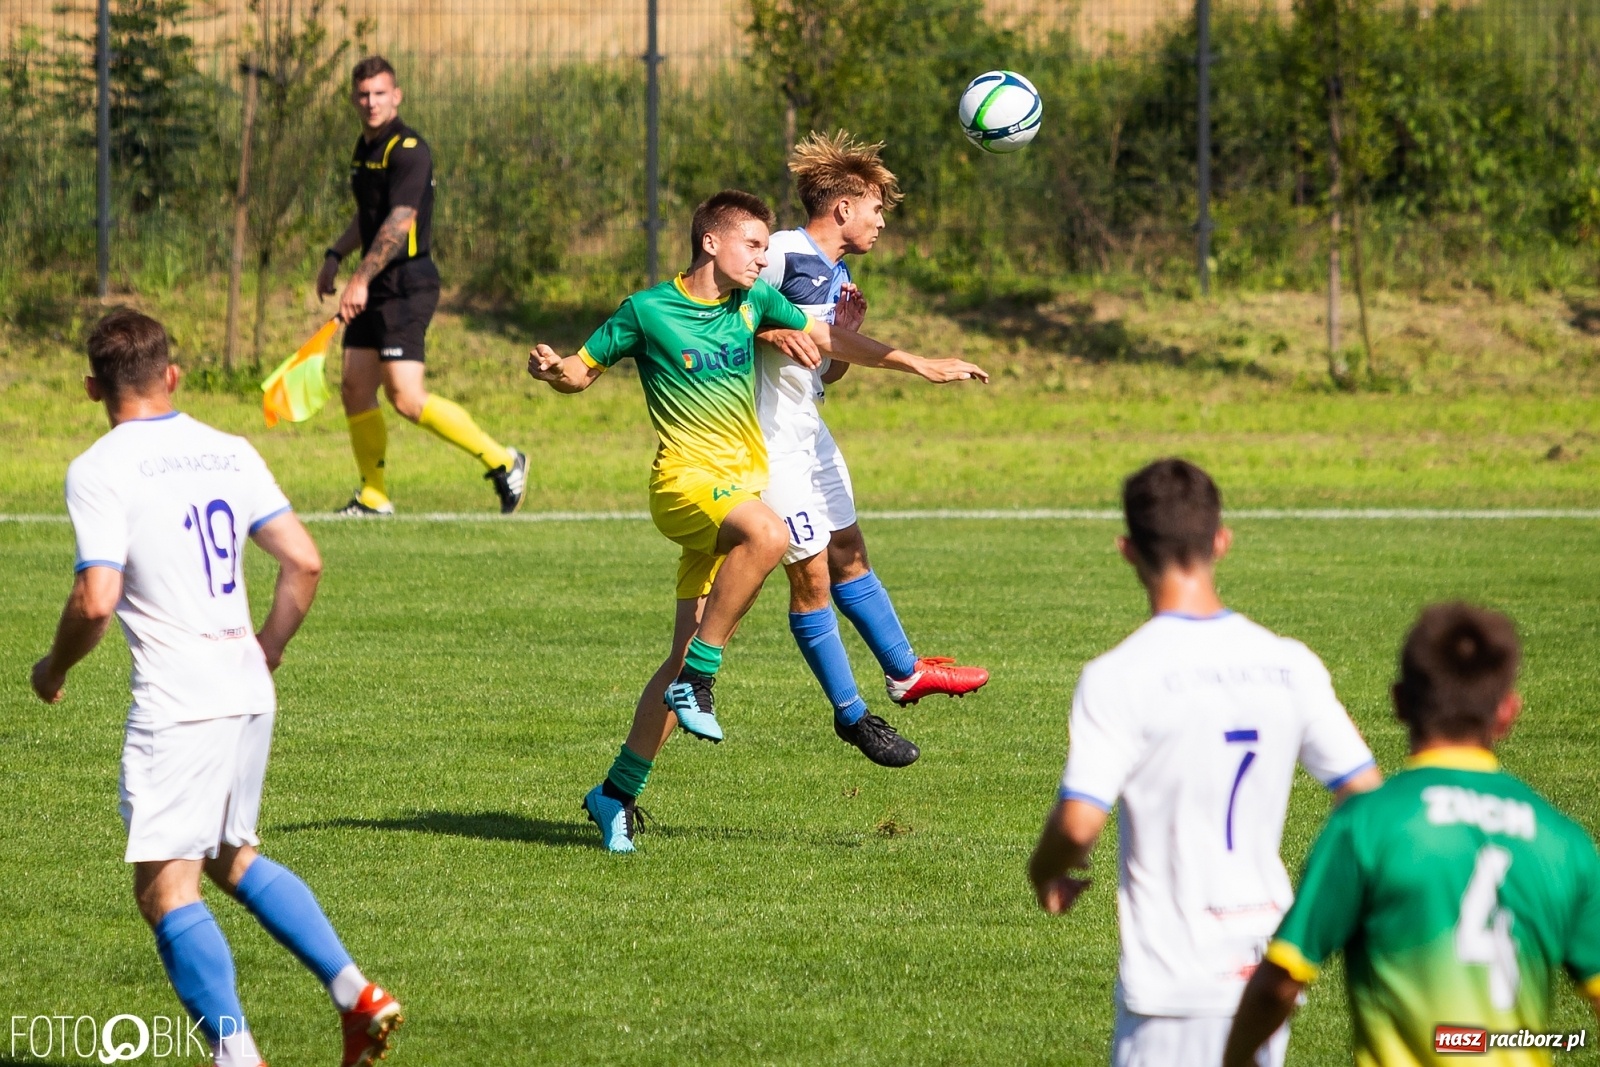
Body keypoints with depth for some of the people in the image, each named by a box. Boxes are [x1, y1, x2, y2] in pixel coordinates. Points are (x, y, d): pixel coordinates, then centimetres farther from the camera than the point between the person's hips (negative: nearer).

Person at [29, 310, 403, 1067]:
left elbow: (96, 600, -17)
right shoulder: (230, 454, 10)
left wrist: (54, 668, 1)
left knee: (165, 887, -3)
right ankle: (356, 995, 14)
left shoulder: (99, 471, -9)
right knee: (233, 858, 23)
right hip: (247, 689, 7)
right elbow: (304, 562, 8)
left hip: (176, 703, -7)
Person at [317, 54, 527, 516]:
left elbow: (400, 222, -25)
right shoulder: (365, 148, 15)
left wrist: (362, 279, -31)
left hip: (407, 284, -9)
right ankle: (373, 497, 16)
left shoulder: (408, 150, -15)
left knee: (407, 397, -15)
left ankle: (502, 461, -4)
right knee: (355, 388, 6)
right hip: (376, 288, 9)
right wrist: (335, 256, 23)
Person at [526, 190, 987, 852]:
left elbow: (830, 341, 22)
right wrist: (549, 370, -19)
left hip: (742, 484, 6)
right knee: (768, 534, -38)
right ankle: (699, 676, -26)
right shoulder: (646, 311, -4)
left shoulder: (753, 302, 10)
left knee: (686, 657, 2)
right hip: (685, 479, -6)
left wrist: (921, 366, 23)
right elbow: (582, 373, 5)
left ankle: (618, 794, 11)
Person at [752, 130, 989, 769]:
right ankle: (850, 714, 4)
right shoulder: (782, 253, -15)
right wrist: (770, 332, -28)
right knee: (811, 575, -4)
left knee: (848, 555, 20)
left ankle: (905, 672, 31)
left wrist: (845, 334, 0)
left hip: (810, 433, 9)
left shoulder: (837, 277, 12)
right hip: (771, 441, -9)